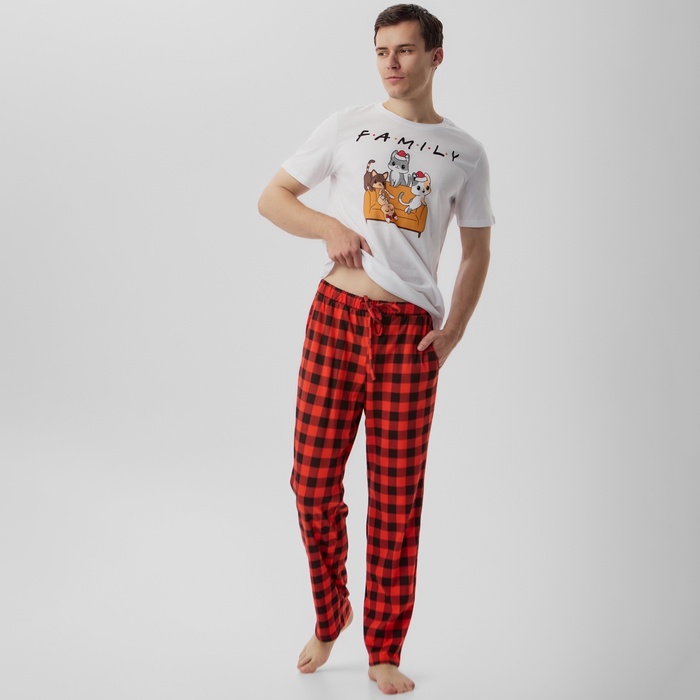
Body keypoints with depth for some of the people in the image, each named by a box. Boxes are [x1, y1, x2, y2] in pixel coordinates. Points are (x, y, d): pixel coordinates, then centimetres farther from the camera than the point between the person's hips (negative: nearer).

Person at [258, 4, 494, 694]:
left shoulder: (464, 152, 9)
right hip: (335, 316, 1)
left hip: (409, 331, 0)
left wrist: (453, 329, 0)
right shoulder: (347, 127, 8)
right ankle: (328, 619, 26)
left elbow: (476, 252, 14)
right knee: (314, 482, 1)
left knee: (397, 497, 0)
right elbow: (271, 197, 10)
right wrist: (329, 226, -8)